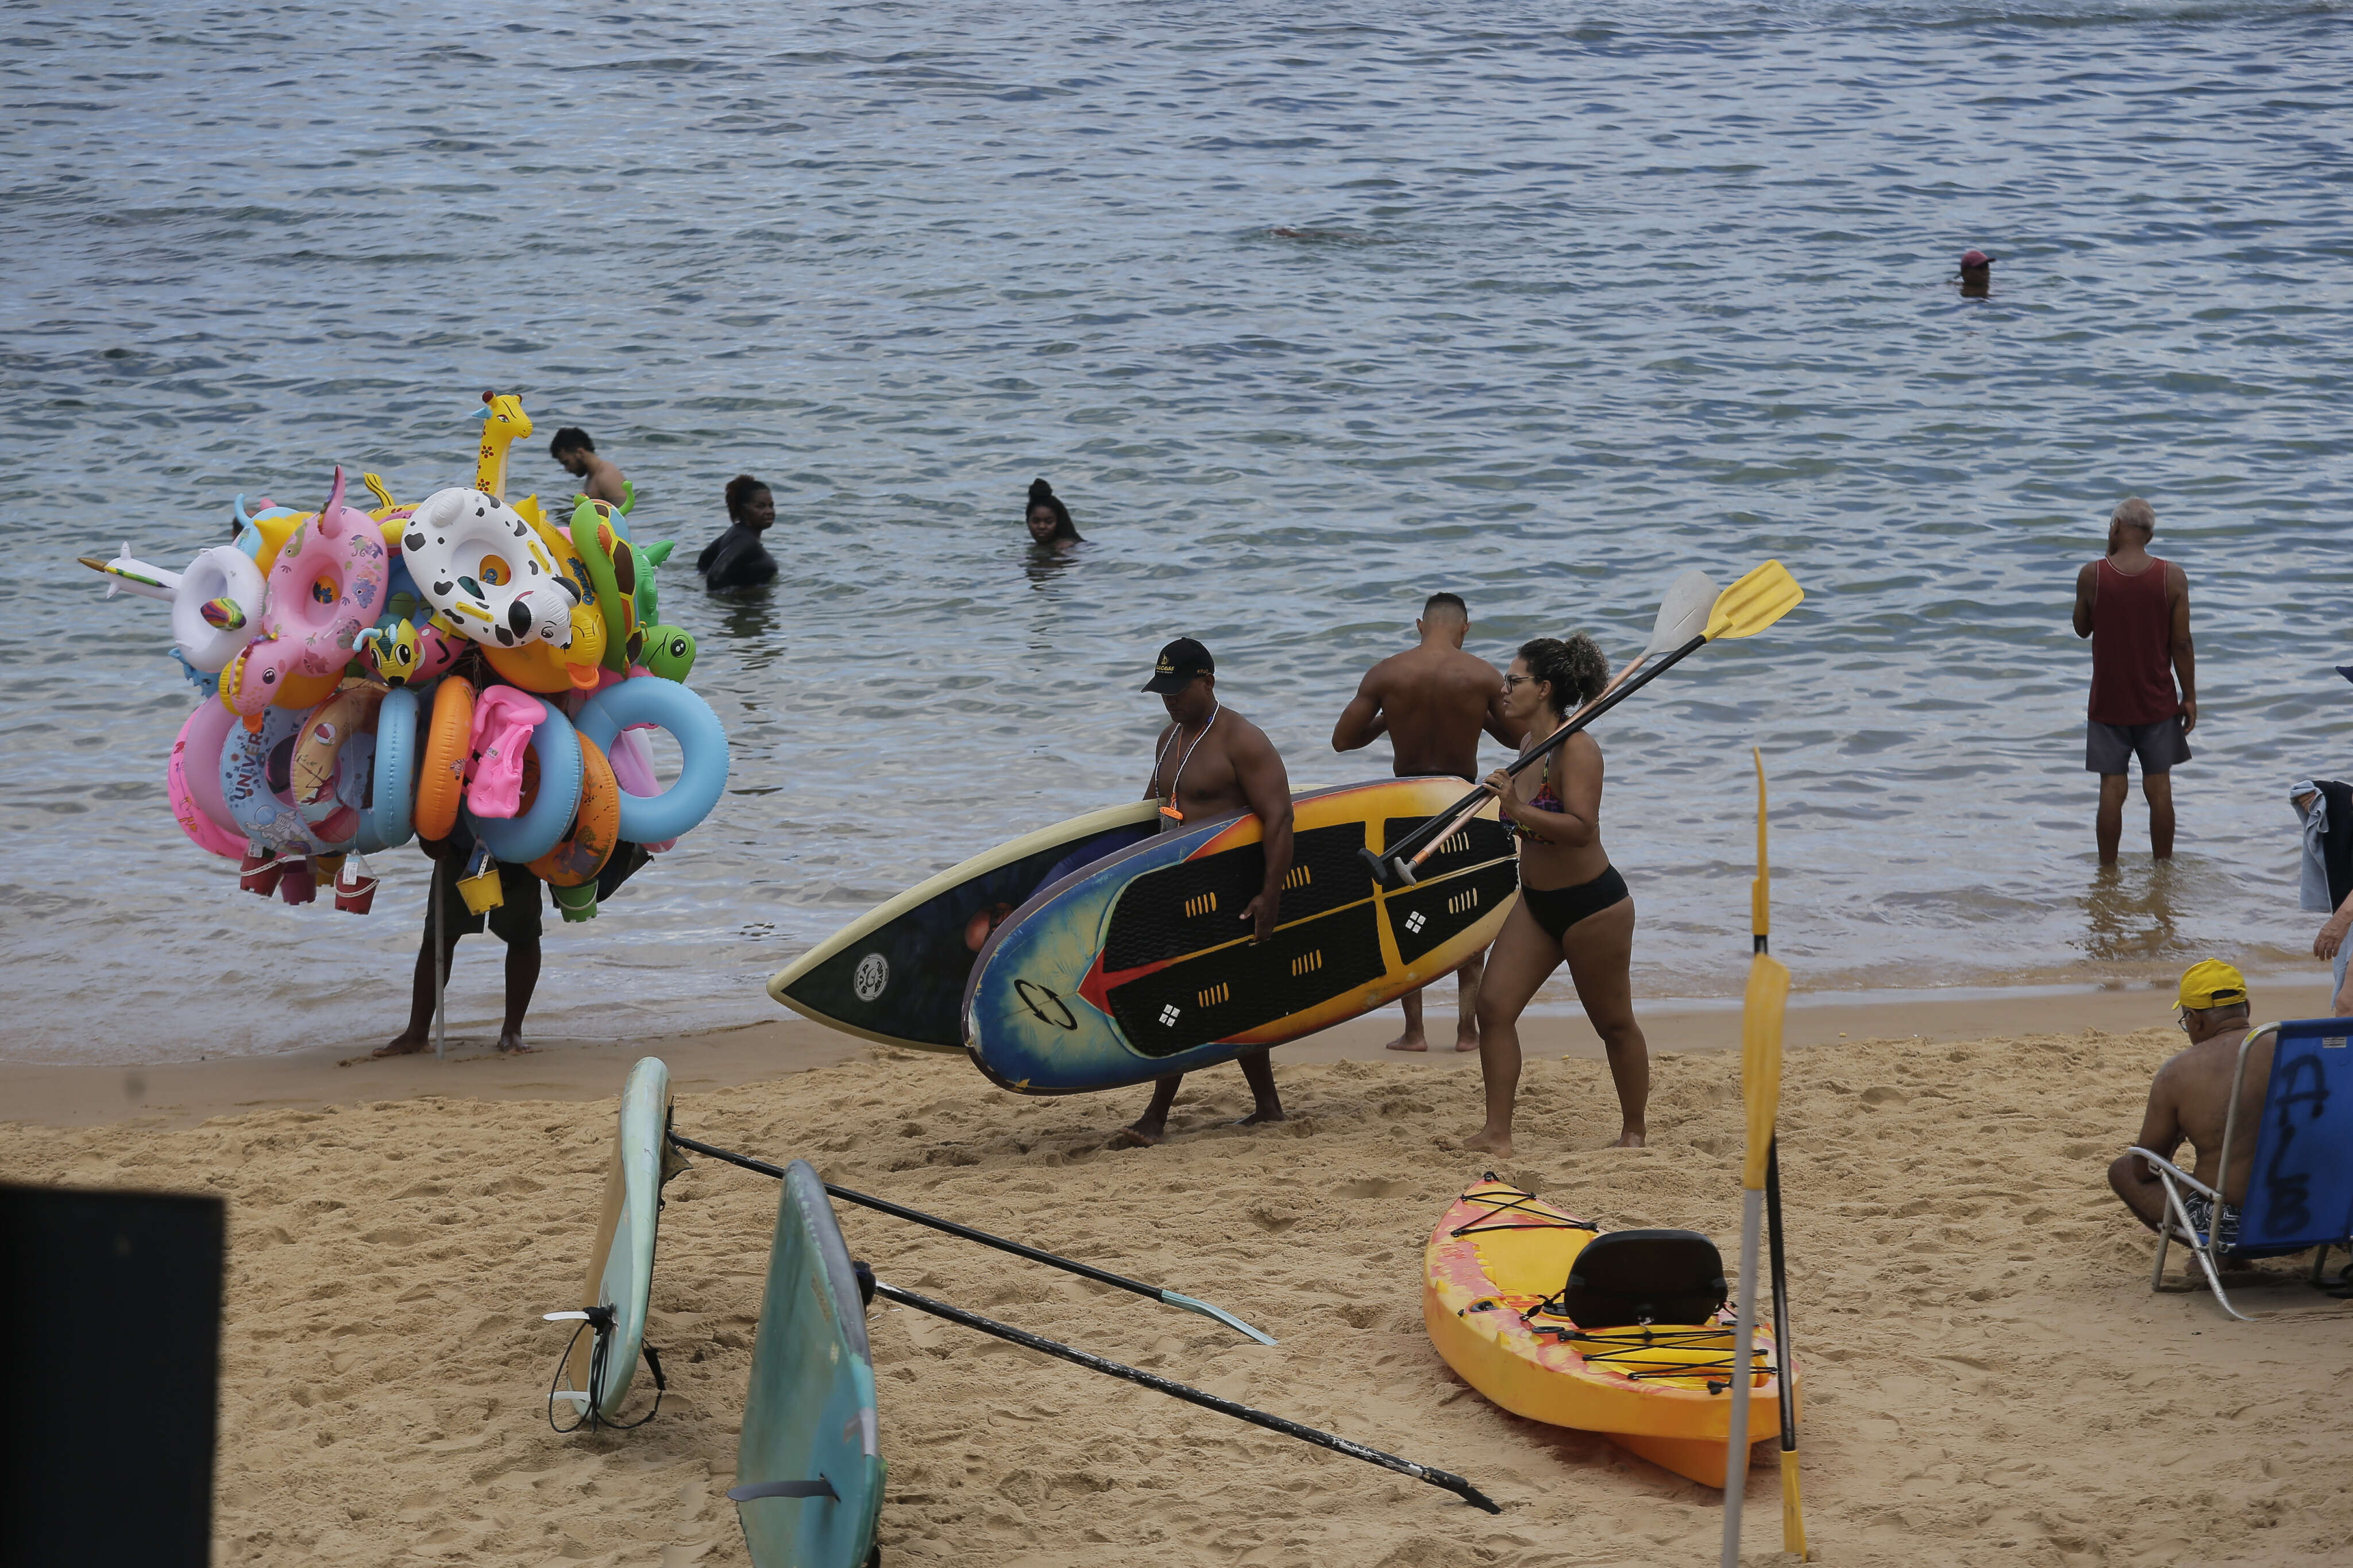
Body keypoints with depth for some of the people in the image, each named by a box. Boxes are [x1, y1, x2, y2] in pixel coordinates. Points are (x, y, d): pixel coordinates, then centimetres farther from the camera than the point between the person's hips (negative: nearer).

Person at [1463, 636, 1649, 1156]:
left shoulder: (1577, 749, -21)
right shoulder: (1531, 744, 5)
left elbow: (1581, 828, -32)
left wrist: (1518, 810, -39)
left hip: (1592, 905, -8)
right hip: (1535, 903, 9)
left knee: (1614, 1023, 7)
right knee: (1494, 1006, -3)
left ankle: (1634, 1133, 23)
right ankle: (1496, 1134, -1)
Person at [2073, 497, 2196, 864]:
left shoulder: (2092, 576, -10)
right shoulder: (2173, 577, -9)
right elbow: (2181, 644, -7)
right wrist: (2189, 697, 3)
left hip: (2109, 701, 0)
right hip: (2157, 702, 0)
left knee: (2112, 789, 4)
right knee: (2159, 786, 9)